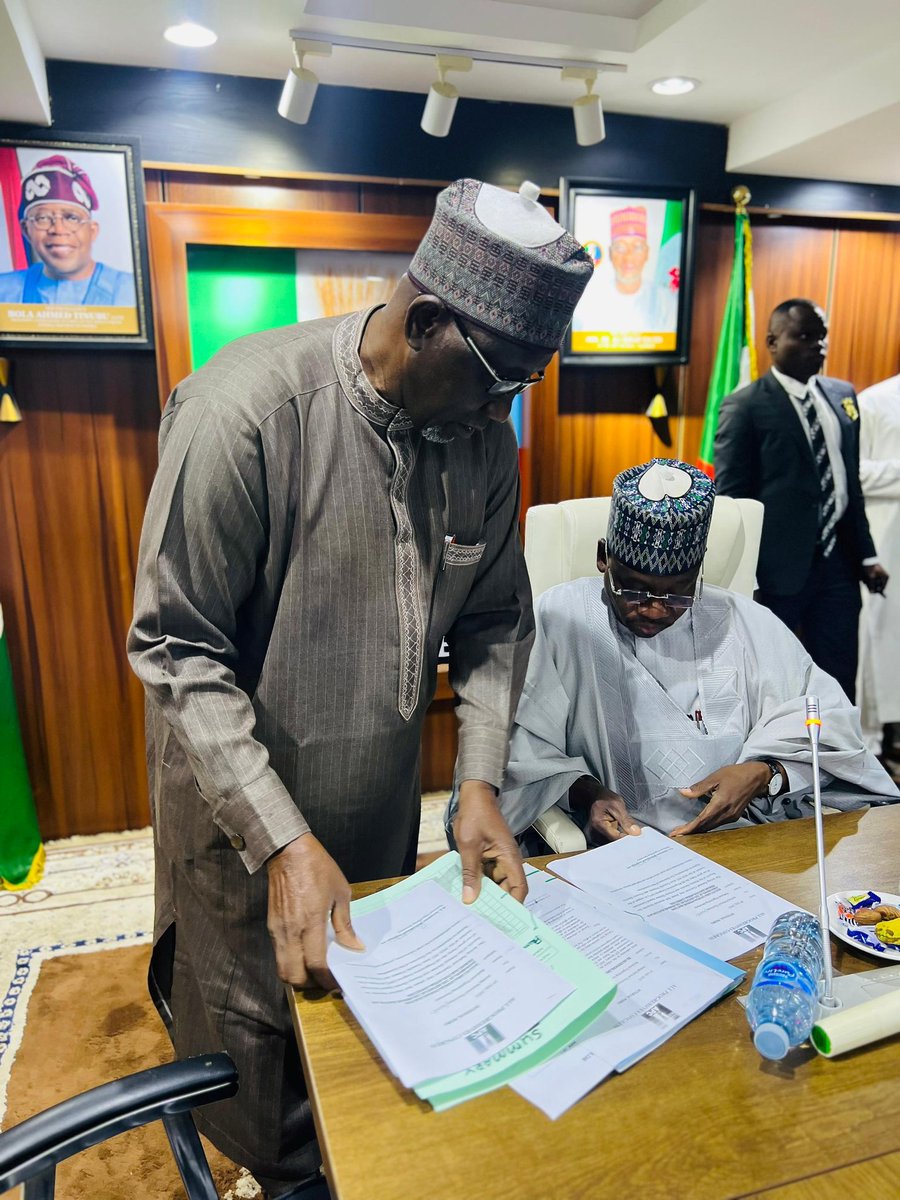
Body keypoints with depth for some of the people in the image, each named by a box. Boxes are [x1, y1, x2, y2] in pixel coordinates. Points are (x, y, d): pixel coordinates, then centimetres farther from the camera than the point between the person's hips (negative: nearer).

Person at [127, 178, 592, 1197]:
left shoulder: (484, 434, -7)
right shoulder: (247, 405, -26)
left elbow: (495, 622, 1)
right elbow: (175, 649, -22)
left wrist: (480, 781, -9)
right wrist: (282, 840, -24)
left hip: (384, 801, 5)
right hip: (244, 802, -5)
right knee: (257, 1034, 16)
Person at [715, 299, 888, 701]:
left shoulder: (843, 395, 11)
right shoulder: (745, 406, -8)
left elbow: (851, 482, 16)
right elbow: (730, 497, -8)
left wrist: (865, 554, 14)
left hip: (838, 562, 6)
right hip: (777, 567, -5)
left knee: (839, 681, 12)